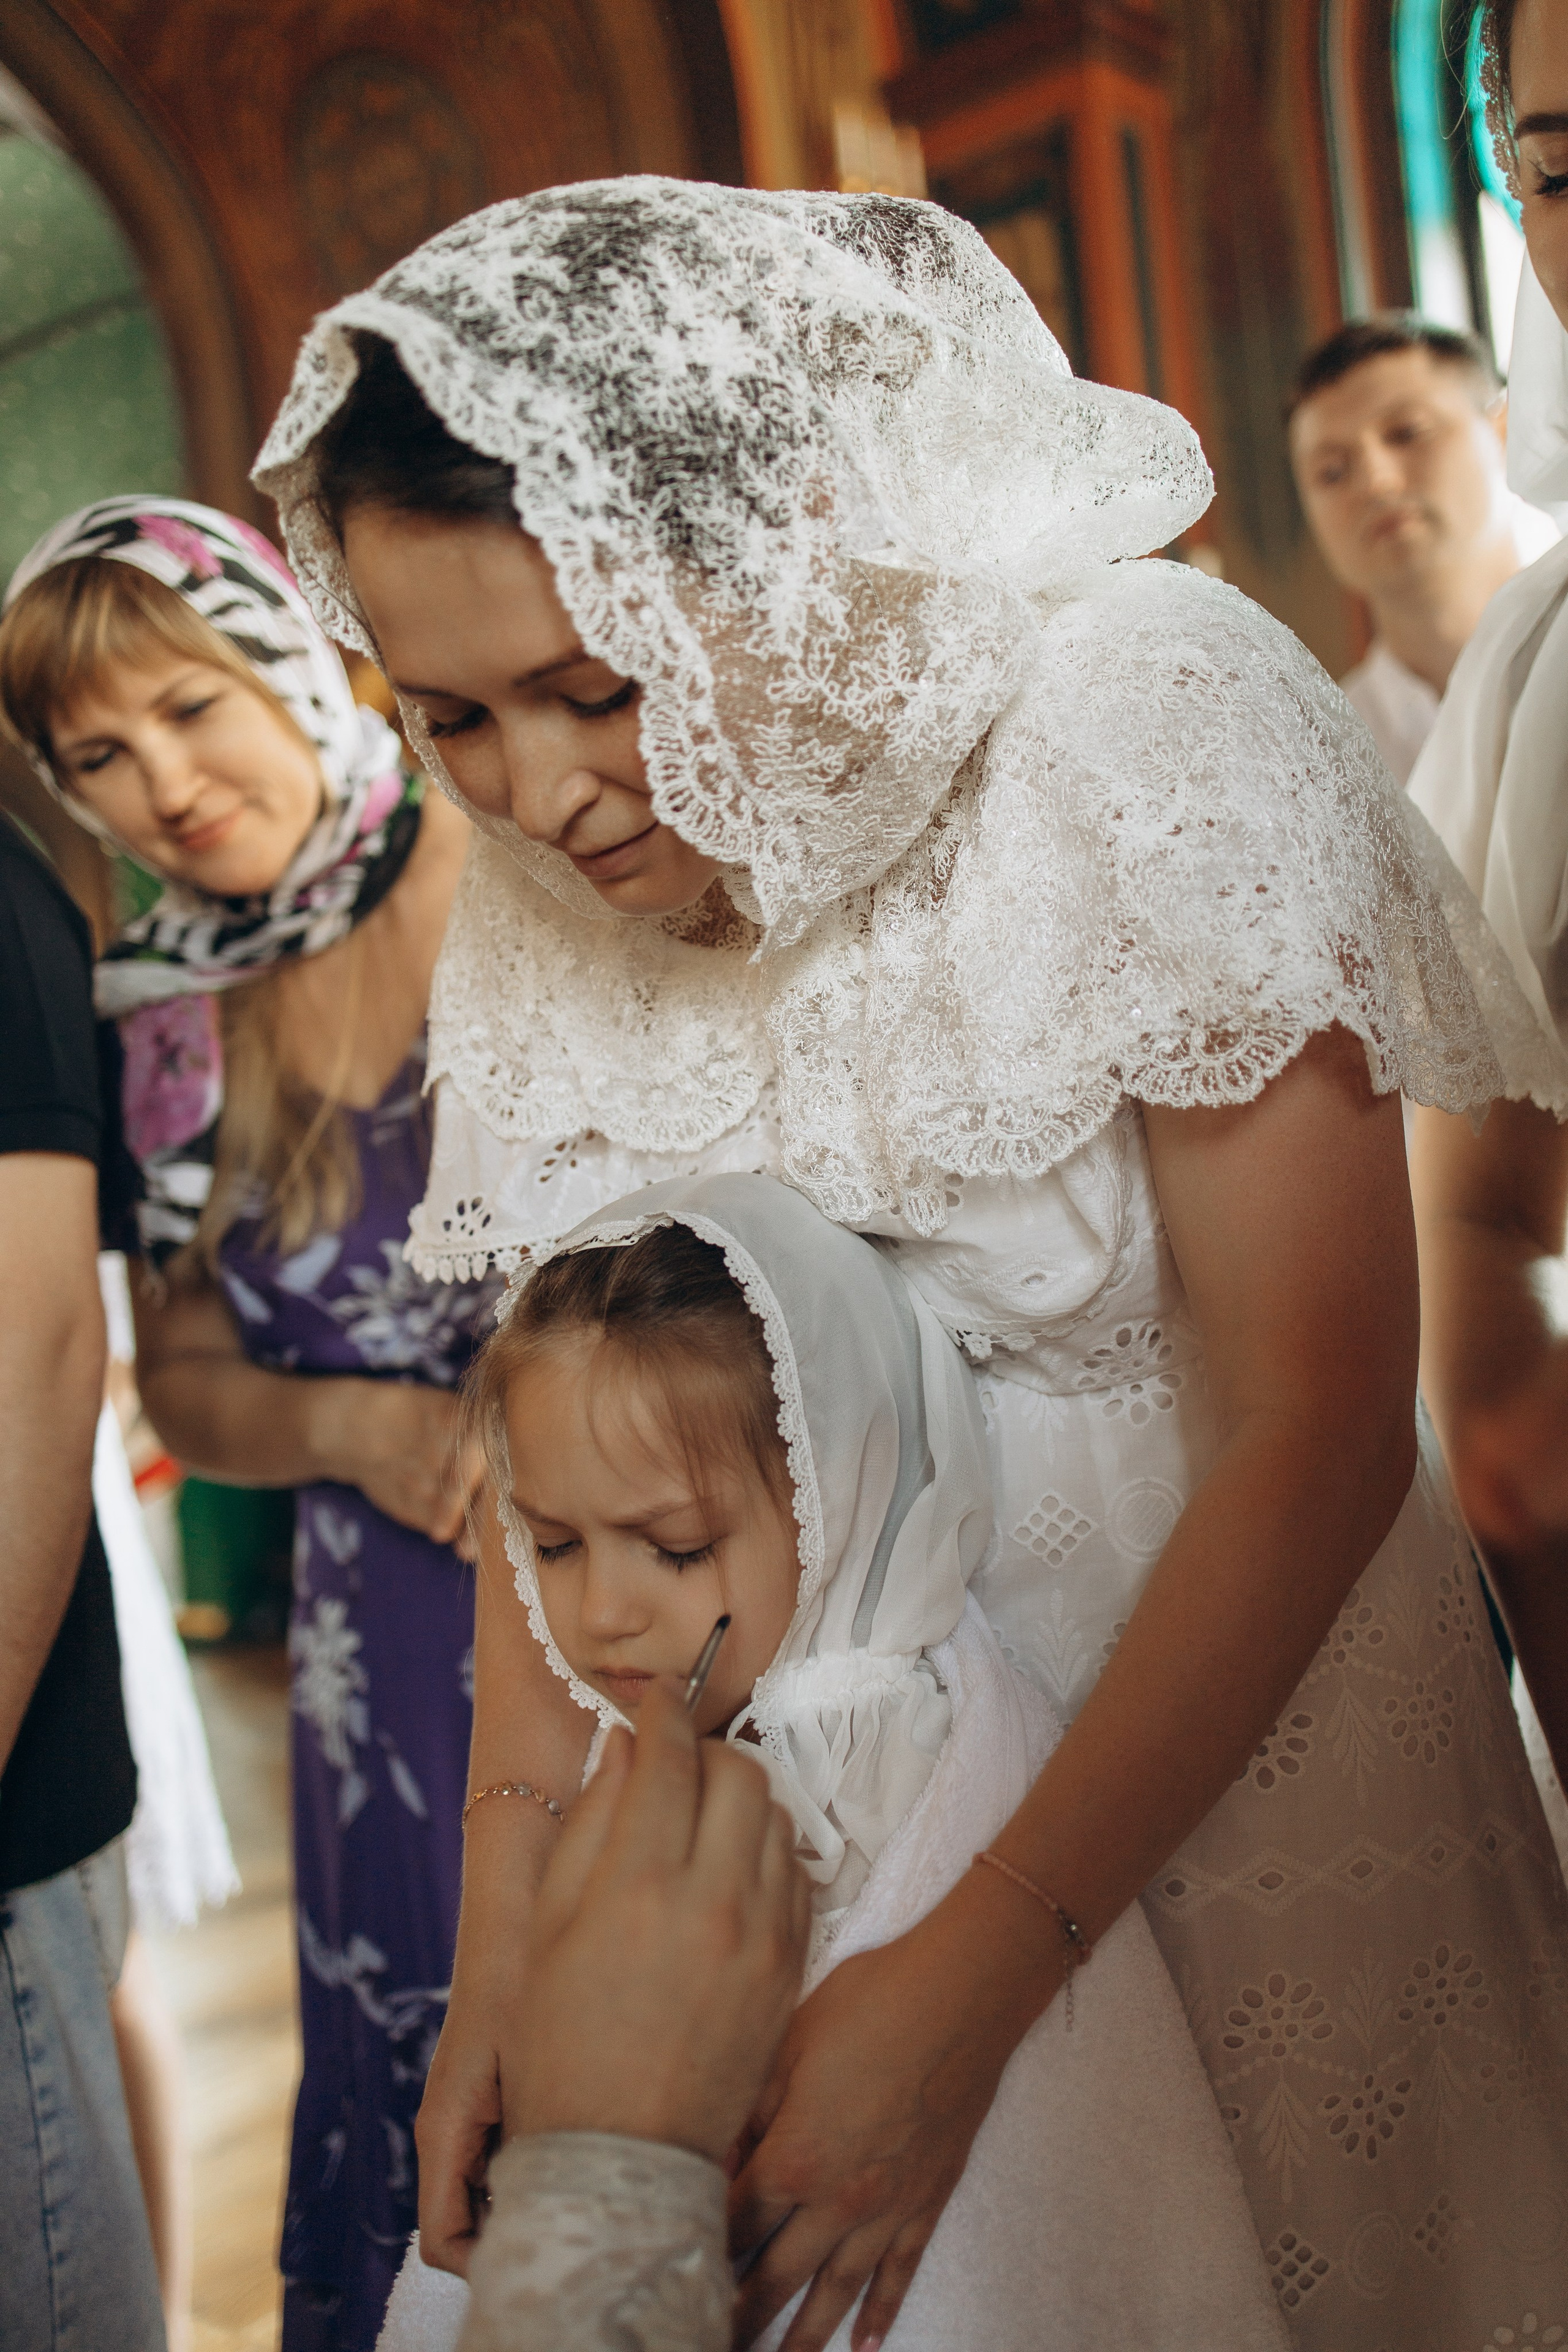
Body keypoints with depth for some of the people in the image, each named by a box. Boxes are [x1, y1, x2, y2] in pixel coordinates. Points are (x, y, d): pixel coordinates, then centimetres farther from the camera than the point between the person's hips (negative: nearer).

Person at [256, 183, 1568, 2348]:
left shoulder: (1150, 728, -23)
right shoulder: (539, 886, -8)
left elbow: (1323, 1437, -23)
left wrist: (970, 1984, -23)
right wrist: (505, 1942, -10)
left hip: (1248, 1695, -3)